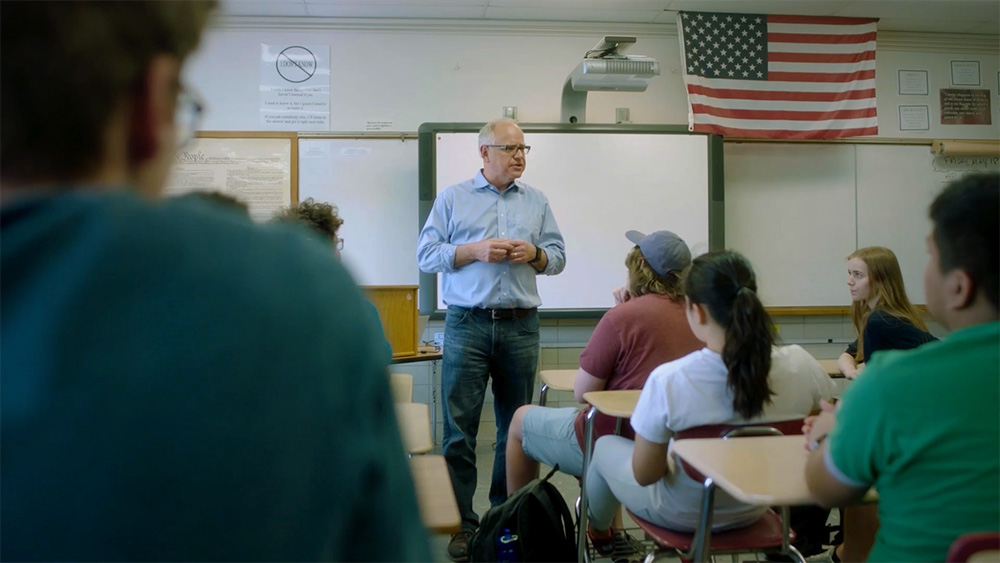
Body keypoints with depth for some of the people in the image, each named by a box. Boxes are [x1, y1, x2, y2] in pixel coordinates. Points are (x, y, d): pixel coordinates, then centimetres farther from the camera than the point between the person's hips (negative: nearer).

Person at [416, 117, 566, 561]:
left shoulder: (537, 202, 13)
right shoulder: (452, 199, 7)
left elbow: (558, 257, 13)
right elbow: (427, 254, 1)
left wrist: (534, 253, -8)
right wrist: (476, 250, -11)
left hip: (521, 326, 3)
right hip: (467, 325, -2)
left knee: (516, 425, 9)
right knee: (459, 427, -2)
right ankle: (461, 522, 8)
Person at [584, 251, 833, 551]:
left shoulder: (667, 381, -35)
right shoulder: (800, 365, -23)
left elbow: (643, 475, -23)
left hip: (682, 515, -4)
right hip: (753, 512, 4)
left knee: (605, 447, 28)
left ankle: (598, 529, 58)